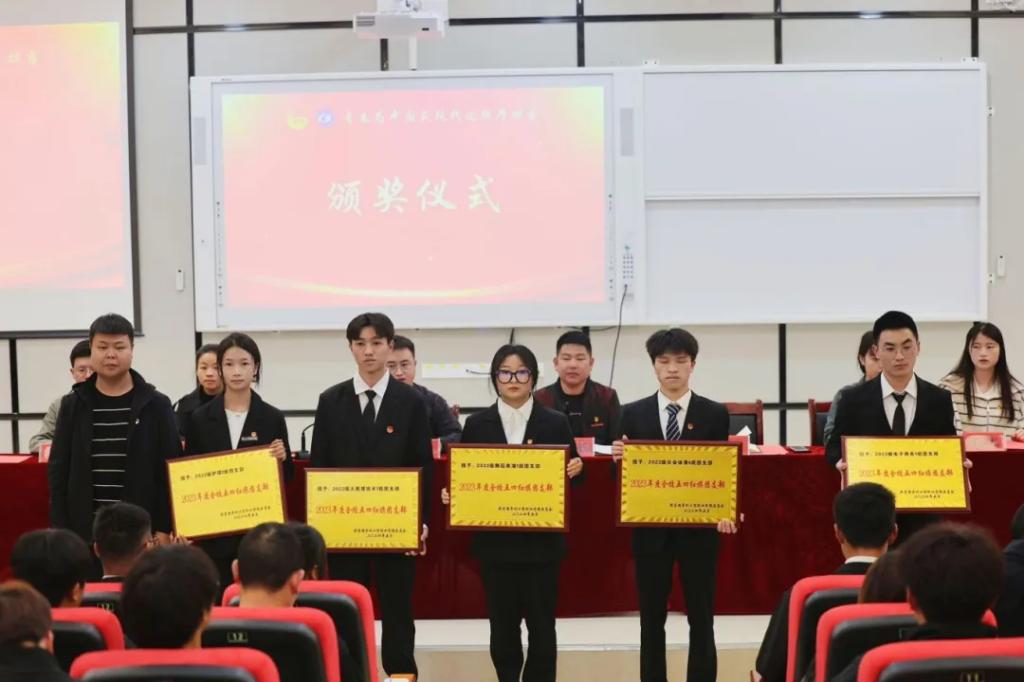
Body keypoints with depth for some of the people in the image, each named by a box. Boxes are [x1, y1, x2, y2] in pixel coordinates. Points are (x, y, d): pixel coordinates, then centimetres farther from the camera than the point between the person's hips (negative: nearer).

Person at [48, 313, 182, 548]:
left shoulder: (156, 405, 1)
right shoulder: (73, 405, 5)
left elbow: (170, 471, 0)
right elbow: (58, 470, 7)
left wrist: (164, 529, -5)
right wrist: (60, 530, 0)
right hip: (85, 529, 1)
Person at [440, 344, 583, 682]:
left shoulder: (555, 423, 2)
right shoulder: (477, 424, 4)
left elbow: (570, 476, 4)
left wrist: (575, 471, -18)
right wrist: (450, 493, -13)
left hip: (541, 540, -1)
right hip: (495, 541, 1)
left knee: (541, 623, 3)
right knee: (502, 624, 7)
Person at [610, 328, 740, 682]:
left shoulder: (715, 414, 1)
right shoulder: (633, 414, 3)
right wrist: (620, 459, -19)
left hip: (699, 528, -1)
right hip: (650, 529, 1)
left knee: (701, 619, 5)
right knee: (652, 620, 8)